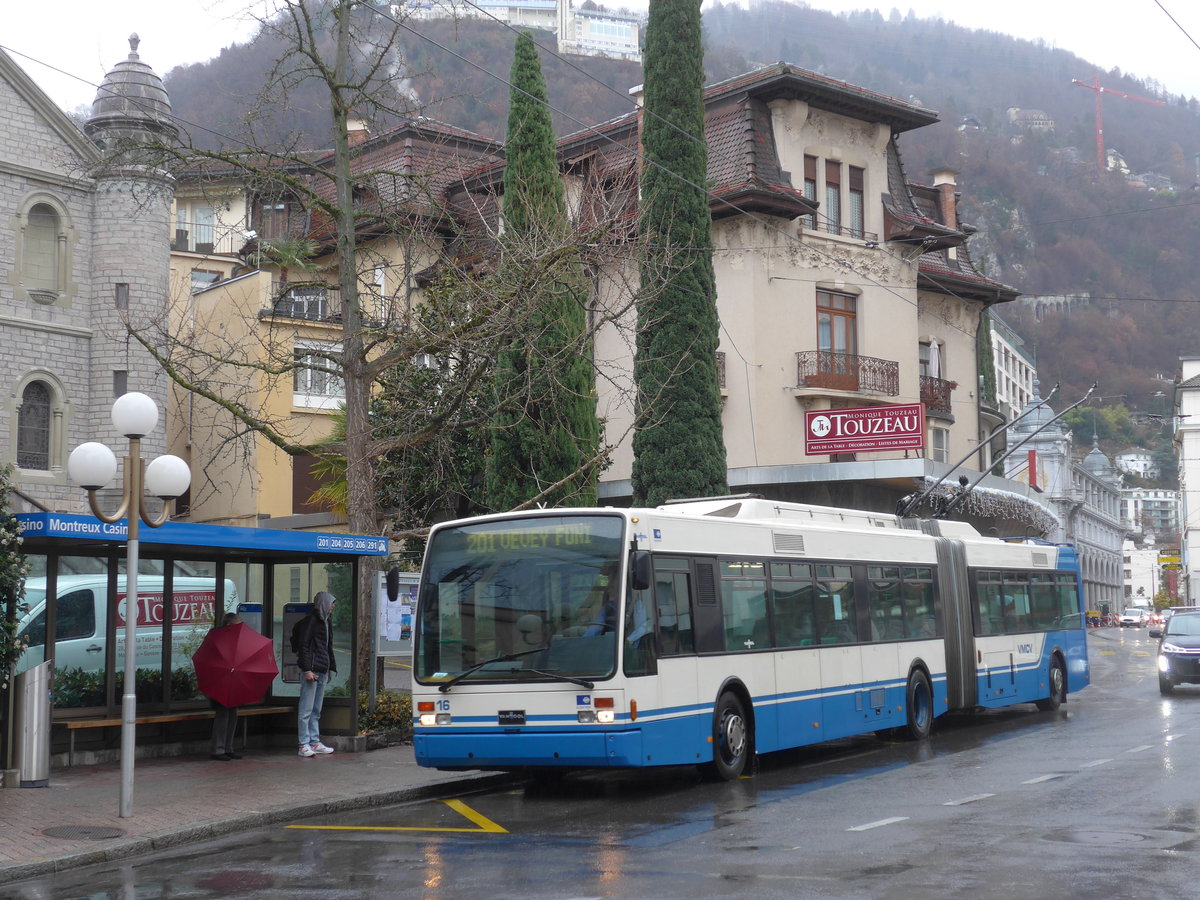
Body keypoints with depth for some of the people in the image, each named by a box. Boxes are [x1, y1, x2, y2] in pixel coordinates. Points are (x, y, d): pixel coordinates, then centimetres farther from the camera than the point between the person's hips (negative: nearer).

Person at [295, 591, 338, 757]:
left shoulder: (326, 621, 16)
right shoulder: (311, 620, -10)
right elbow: (303, 646, -14)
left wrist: (330, 668, 16)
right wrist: (307, 670, -19)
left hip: (322, 671, 9)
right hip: (311, 671, -9)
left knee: (316, 710, 12)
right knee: (307, 709, -6)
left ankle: (315, 743, 17)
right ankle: (304, 745, -4)